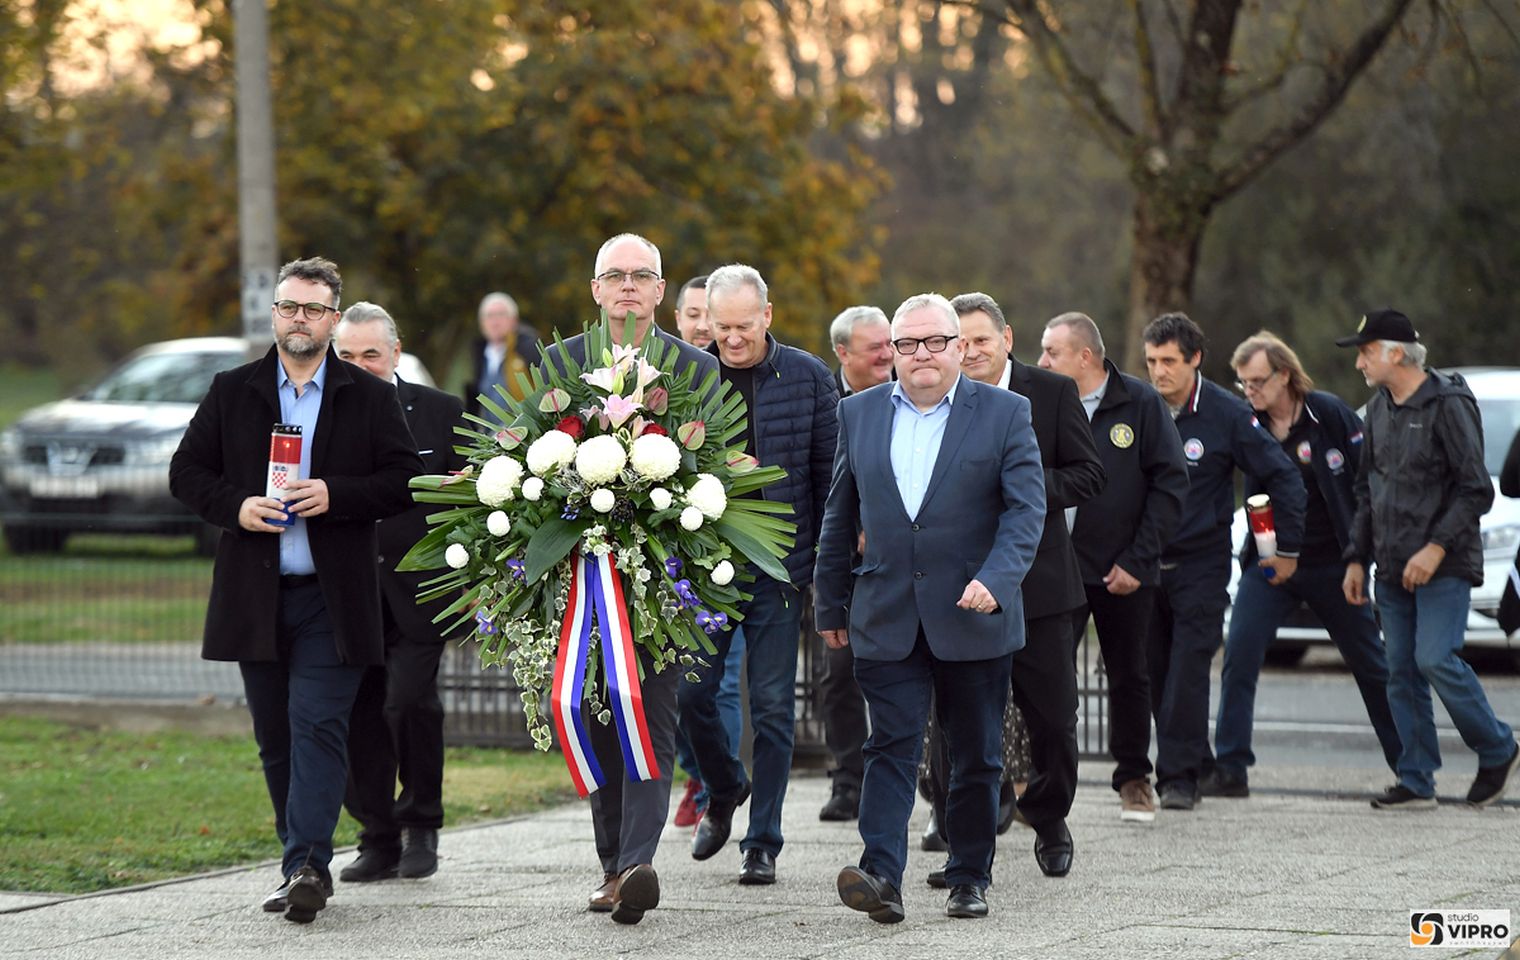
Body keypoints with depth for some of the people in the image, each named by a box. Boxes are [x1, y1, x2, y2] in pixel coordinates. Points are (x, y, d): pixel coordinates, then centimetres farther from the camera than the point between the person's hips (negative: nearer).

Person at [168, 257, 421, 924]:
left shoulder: (371, 399, 4)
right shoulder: (231, 393, 9)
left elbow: (405, 481, 1)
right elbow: (187, 471, 9)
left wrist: (336, 495, -14)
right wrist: (236, 506, -9)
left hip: (334, 599, -3)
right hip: (255, 595, 3)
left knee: (317, 725, -14)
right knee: (275, 737, 7)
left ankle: (308, 865, -18)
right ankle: (305, 865, 16)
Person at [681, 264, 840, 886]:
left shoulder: (808, 379, 0)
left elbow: (828, 475, 4)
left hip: (780, 566, -1)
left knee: (772, 706, 1)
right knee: (692, 694, -1)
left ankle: (762, 842, 10)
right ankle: (724, 790, 28)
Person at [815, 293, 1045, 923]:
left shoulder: (1005, 413, 0)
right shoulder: (859, 414, 10)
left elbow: (1026, 508, -6)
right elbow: (840, 516, 15)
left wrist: (995, 577, -21)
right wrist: (830, 603, 15)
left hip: (973, 615, -1)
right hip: (887, 620, 1)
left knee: (976, 755, 7)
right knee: (891, 747, -8)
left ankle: (969, 877, 18)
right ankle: (882, 878, -18)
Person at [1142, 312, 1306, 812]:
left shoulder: (1227, 414, -7)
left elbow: (1283, 477, 1)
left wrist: (1289, 549, 2)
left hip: (1201, 562, -4)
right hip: (1146, 560, 4)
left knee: (1188, 671, -10)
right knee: (1154, 672, 4)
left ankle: (1179, 775, -7)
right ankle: (1193, 762, 18)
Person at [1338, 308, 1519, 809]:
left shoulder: (1448, 405, -11)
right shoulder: (1379, 408, 13)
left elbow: (1476, 490, -14)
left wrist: (1436, 548, -20)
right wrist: (1356, 558, 15)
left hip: (1445, 566, -7)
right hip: (1393, 569, 7)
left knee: (1436, 660, -16)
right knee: (1402, 673, 4)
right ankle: (1416, 782, 8)